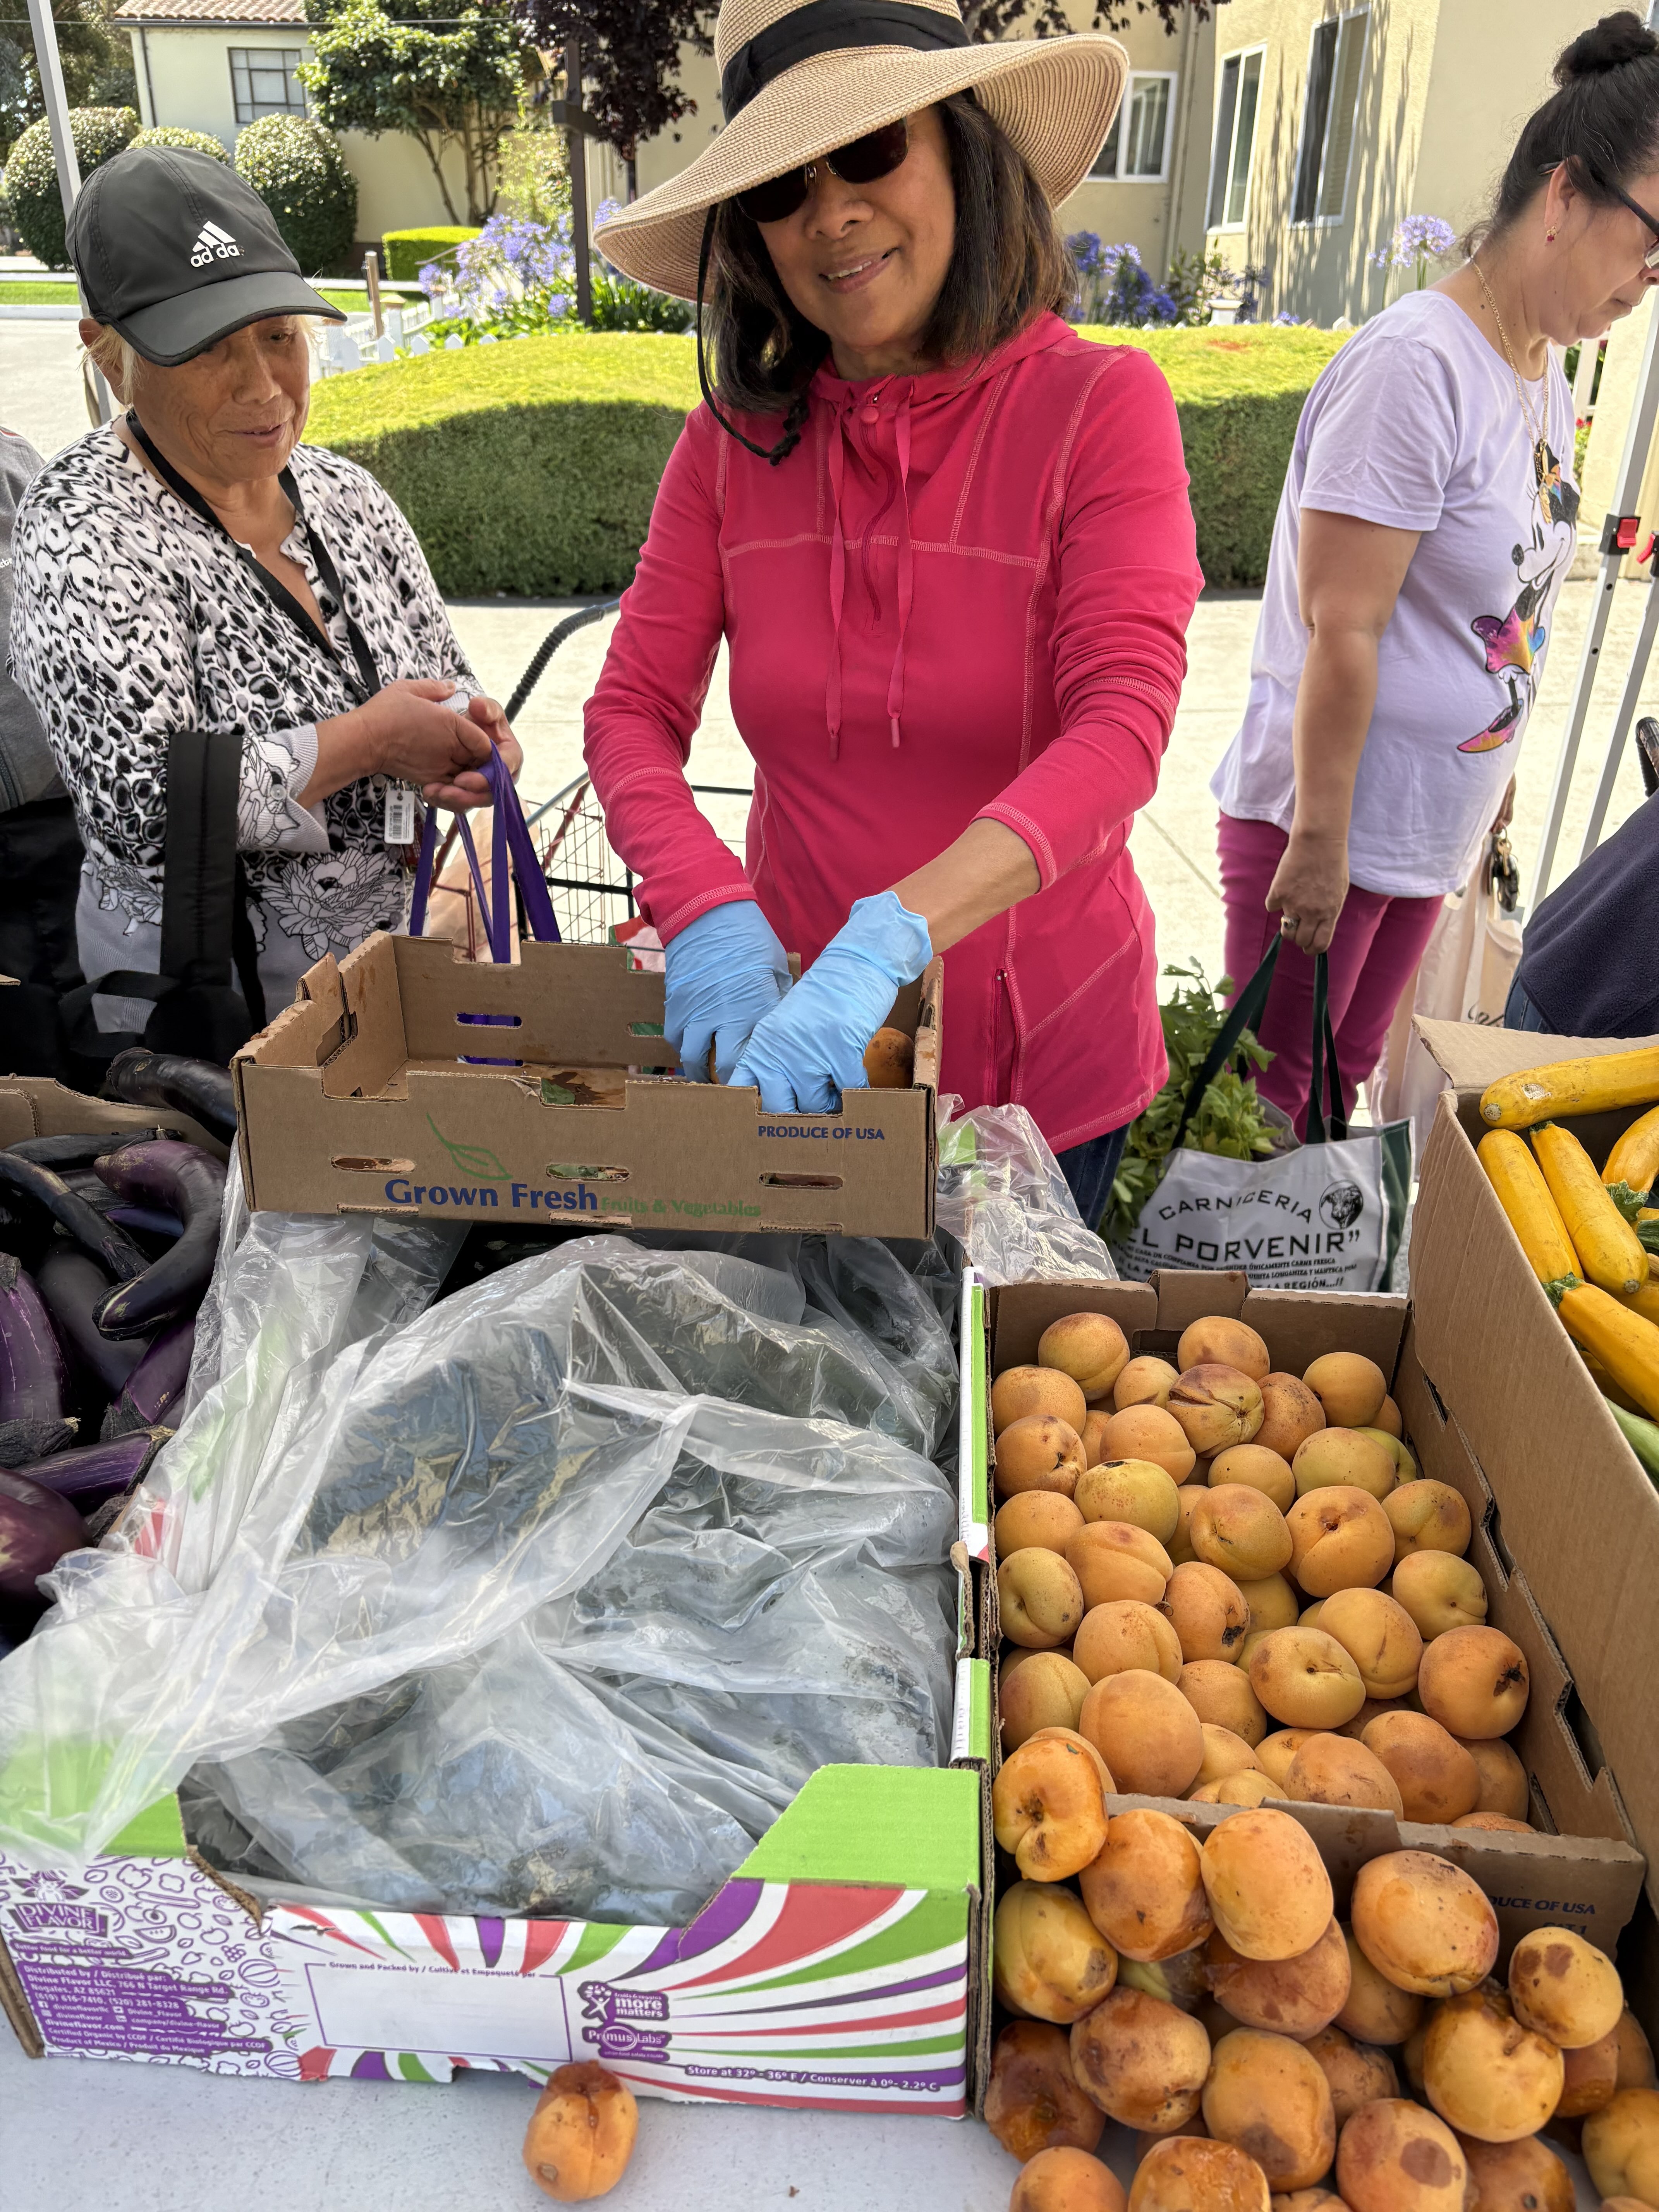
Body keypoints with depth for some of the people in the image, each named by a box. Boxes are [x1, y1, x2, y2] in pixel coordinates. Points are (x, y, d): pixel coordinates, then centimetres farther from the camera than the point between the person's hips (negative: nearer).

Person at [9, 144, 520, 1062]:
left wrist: (476, 746, -9)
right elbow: (139, 800, -25)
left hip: (396, 975, 6)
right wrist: (366, 739, -20)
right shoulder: (85, 527, -14)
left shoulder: (346, 494, 4)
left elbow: (445, 685, 14)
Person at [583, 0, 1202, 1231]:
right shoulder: (735, 440, -2)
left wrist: (890, 937, -38)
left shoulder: (1100, 405, -12)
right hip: (794, 1044, 3)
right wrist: (708, 911, -24)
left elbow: (1124, 730, -24)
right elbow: (633, 707, -4)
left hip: (1040, 1062, -2)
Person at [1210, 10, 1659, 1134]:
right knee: (1265, 1099, 3)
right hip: (1328, 824, -8)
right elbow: (1341, 630, -21)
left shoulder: (1544, 367, 10)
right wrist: (1320, 846, -20)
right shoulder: (1419, 365, -18)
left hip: (1430, 826, 9)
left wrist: (1495, 772, 22)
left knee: (1344, 1077, 19)